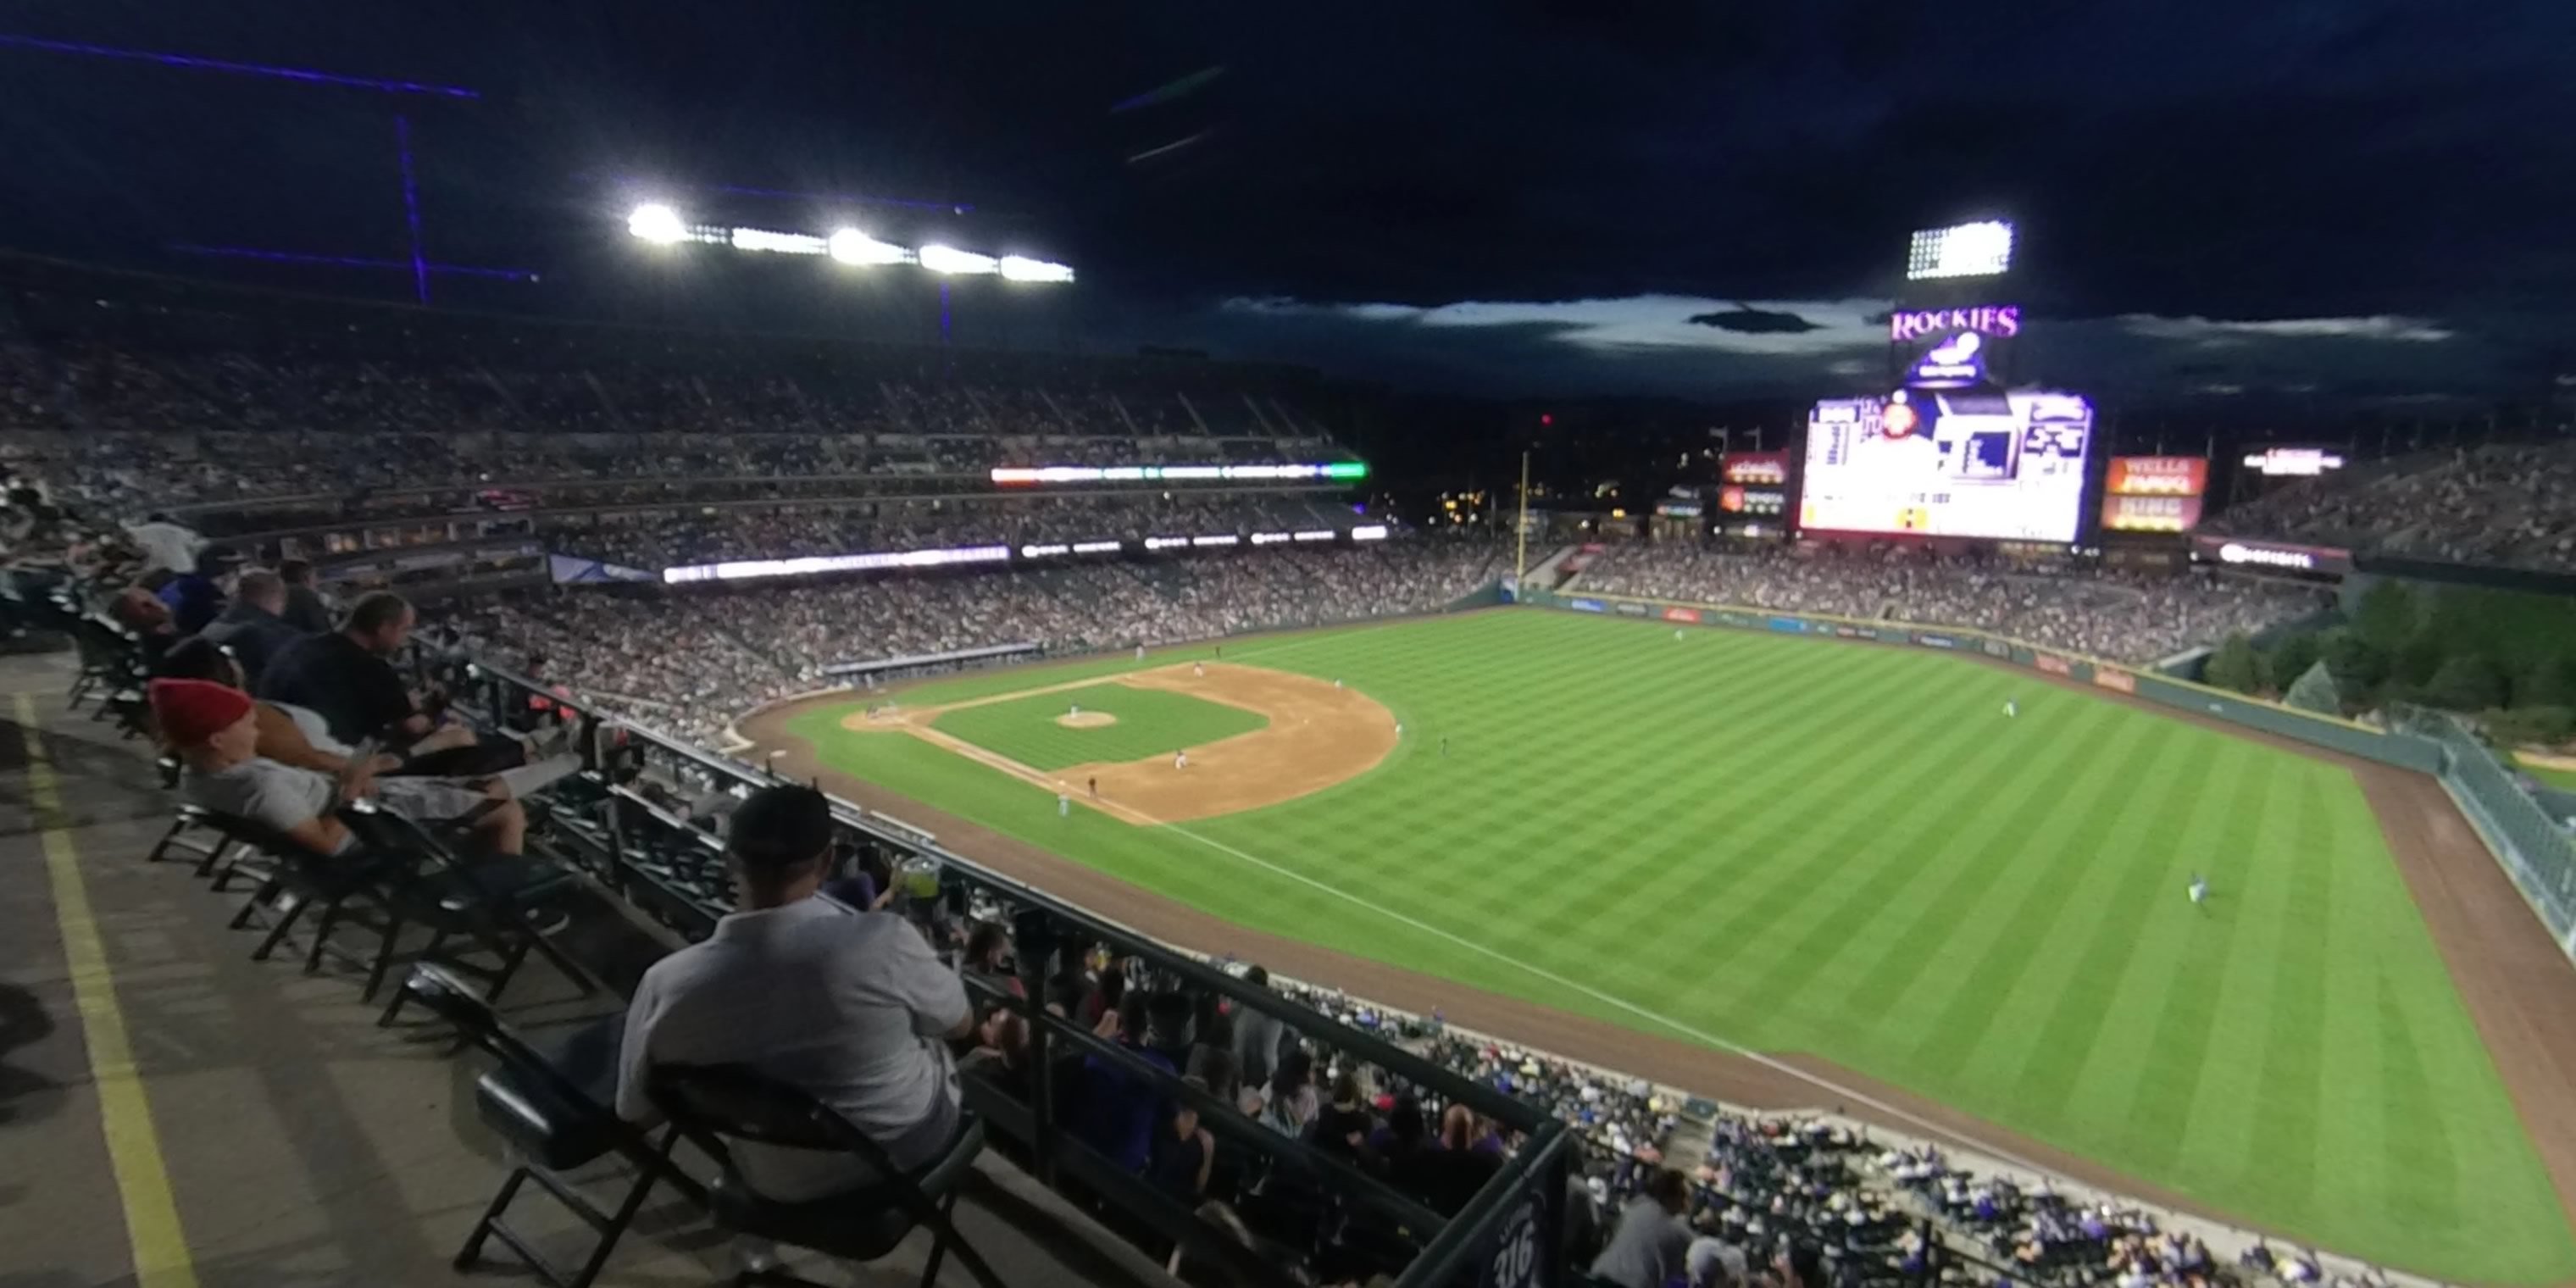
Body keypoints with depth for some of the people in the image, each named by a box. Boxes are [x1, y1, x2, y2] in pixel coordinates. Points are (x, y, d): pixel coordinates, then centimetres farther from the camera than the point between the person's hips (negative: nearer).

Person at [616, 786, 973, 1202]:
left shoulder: (668, 986, -25)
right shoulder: (883, 942, -32)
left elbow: (637, 1113, -6)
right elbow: (961, 1024, -11)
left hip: (781, 1187, 2)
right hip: (913, 1147, -2)